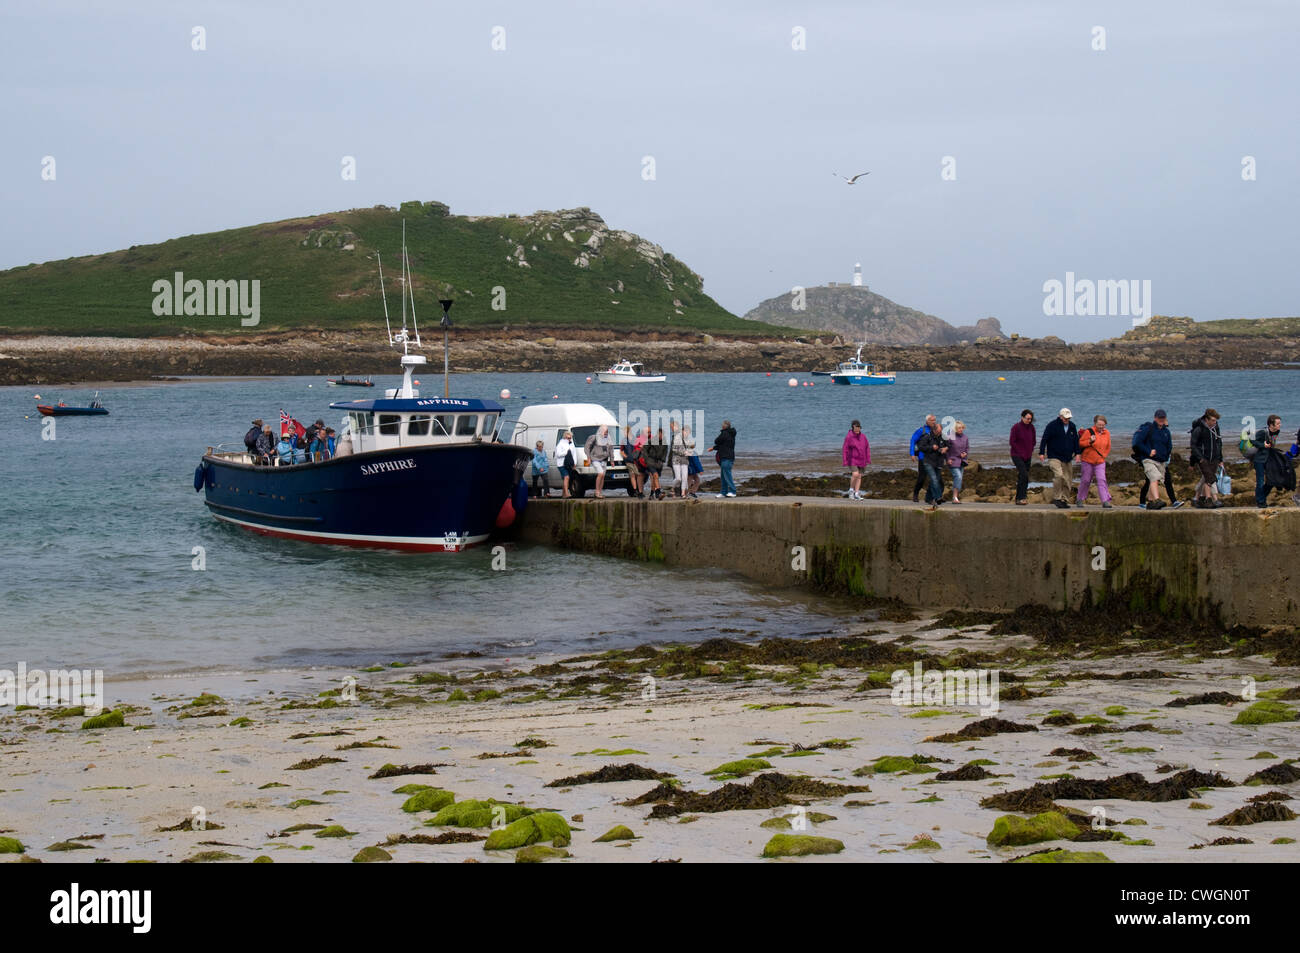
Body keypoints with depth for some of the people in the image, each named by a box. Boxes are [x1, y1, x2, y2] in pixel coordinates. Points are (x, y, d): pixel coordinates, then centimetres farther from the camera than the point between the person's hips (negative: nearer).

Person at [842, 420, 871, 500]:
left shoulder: (863, 436, 3)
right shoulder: (848, 437, -11)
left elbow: (867, 448, 7)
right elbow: (845, 450, -11)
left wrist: (868, 460, 2)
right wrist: (845, 462, -16)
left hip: (861, 460, 5)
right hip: (852, 460, -5)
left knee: (859, 476, 2)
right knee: (855, 474, -18)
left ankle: (857, 494, 5)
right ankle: (851, 490, 2)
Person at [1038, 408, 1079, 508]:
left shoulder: (1072, 426, 11)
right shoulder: (1052, 425, -6)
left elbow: (1076, 440, 20)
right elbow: (1044, 439, -5)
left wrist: (1077, 452, 12)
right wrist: (1041, 453, -9)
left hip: (1067, 458, 6)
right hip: (1054, 457, -6)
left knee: (1068, 480, 4)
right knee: (1059, 475, -24)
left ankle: (1065, 500, 13)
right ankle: (1056, 498, -14)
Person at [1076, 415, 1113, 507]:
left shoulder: (1106, 433, 4)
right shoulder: (1089, 432, -10)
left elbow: (1108, 447, 16)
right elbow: (1080, 443, -8)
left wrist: (1103, 455, 6)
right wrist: (1090, 441, -23)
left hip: (1100, 462, 3)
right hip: (1087, 461, -3)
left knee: (1101, 480, -11)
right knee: (1086, 480, 5)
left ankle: (1105, 501, -16)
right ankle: (1080, 500, 23)